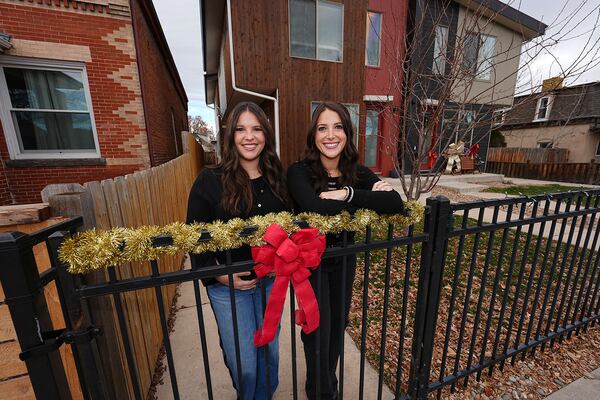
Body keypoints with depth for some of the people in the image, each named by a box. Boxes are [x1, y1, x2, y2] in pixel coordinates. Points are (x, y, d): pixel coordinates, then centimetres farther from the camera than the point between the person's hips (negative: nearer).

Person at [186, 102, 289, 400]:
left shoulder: (276, 177, 1)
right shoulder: (210, 180, -12)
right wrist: (218, 276, -14)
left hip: (270, 281, 4)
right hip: (228, 285, -3)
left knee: (270, 355, 22)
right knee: (244, 366, 12)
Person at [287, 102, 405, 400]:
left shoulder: (359, 173, -6)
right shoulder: (299, 171, -18)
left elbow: (395, 203, -21)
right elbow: (314, 208, -38)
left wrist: (347, 193, -30)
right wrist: (368, 199, -27)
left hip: (344, 261, 4)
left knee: (338, 326, 23)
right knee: (318, 332, 11)